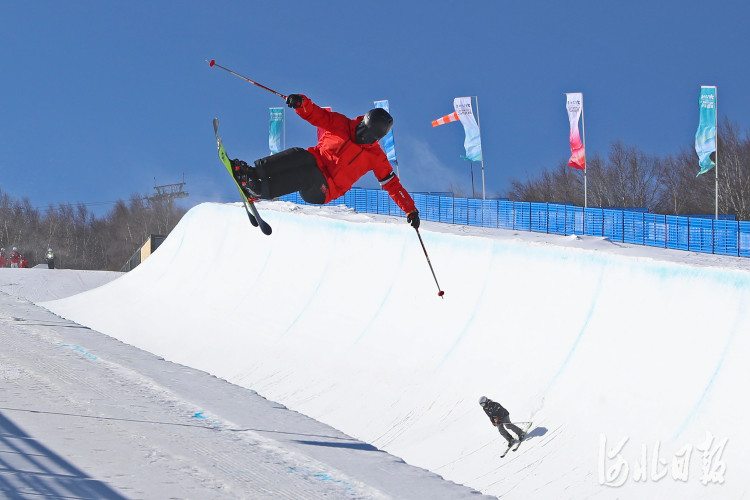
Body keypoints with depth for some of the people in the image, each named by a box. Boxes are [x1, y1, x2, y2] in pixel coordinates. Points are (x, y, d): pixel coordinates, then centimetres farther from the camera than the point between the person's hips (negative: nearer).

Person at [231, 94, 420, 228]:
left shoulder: (376, 157, 4)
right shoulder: (340, 124, 4)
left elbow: (392, 184, 8)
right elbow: (316, 114, -3)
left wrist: (410, 209, 1)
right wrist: (301, 102, -26)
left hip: (322, 191, -1)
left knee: (308, 175, -37)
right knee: (298, 155, -34)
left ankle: (258, 190, -50)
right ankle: (253, 172, -46)